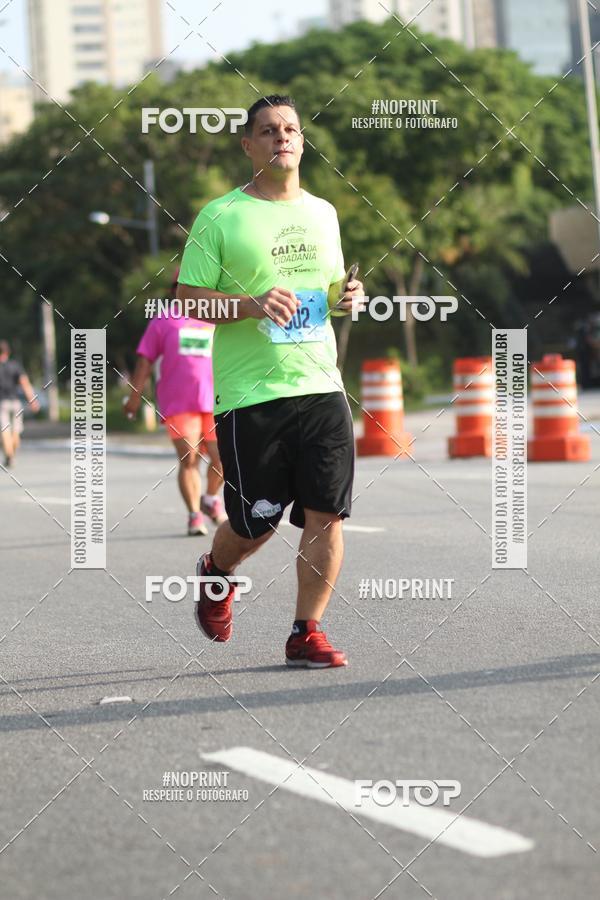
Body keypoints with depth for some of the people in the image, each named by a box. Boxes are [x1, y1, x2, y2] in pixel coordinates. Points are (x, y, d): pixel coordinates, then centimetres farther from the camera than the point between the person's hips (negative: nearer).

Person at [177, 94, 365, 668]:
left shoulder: (322, 213, 14)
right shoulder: (221, 217, -2)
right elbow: (188, 297, -5)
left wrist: (345, 295, 3)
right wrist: (251, 304, -21)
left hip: (321, 385, 4)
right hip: (250, 395, -4)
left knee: (327, 515, -5)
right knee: (256, 524, 3)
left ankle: (306, 633, 6)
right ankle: (216, 572, 37)